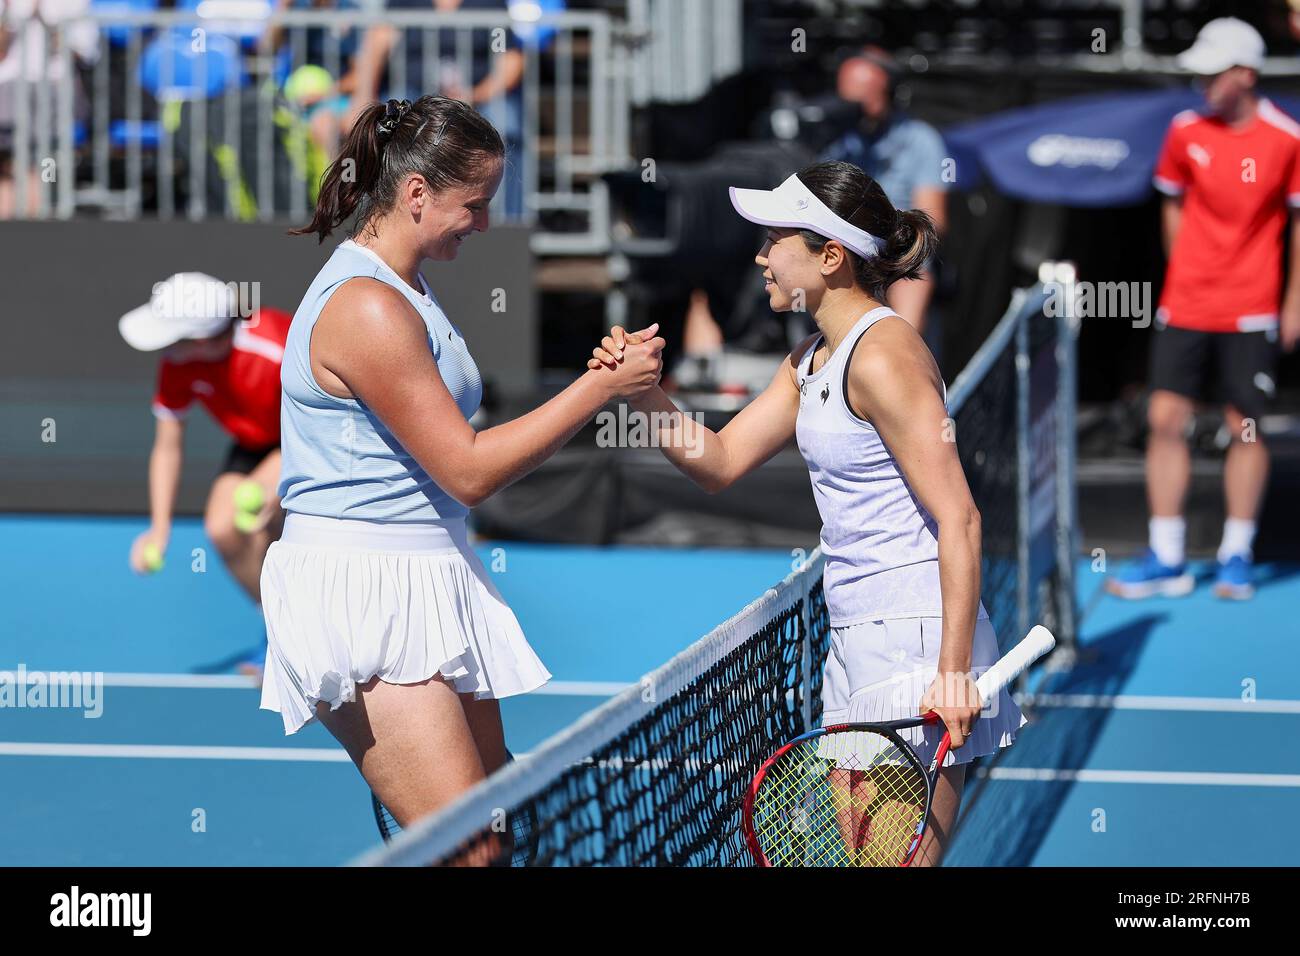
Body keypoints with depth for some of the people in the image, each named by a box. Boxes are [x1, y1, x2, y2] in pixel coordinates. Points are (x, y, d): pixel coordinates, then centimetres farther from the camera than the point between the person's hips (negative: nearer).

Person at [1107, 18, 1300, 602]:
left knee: (1245, 427, 2)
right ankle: (1166, 559, 4)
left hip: (1251, 314, -3)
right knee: (1165, 420, -2)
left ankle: (1236, 556, 14)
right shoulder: (1185, 132, 1)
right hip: (1183, 307, 3)